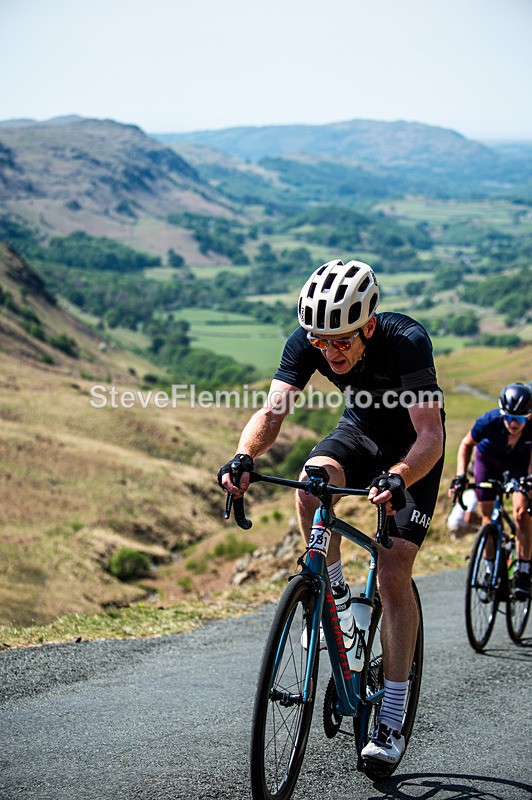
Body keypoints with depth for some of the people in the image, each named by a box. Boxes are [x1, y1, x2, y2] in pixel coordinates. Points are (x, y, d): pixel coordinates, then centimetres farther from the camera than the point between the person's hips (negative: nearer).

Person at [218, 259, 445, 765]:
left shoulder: (407, 341, -35)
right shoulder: (306, 343, -24)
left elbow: (430, 434, -41)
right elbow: (272, 409, -30)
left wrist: (398, 478, -60)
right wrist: (243, 457, -50)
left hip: (413, 448, -4)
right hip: (360, 430, 4)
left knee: (393, 575, -13)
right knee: (312, 481, -32)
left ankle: (392, 721, -4)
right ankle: (336, 599, -7)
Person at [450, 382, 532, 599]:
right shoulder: (490, 421, -35)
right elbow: (466, 444, -14)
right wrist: (461, 475, -24)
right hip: (488, 459, 0)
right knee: (488, 519, -2)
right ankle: (491, 571, 14)